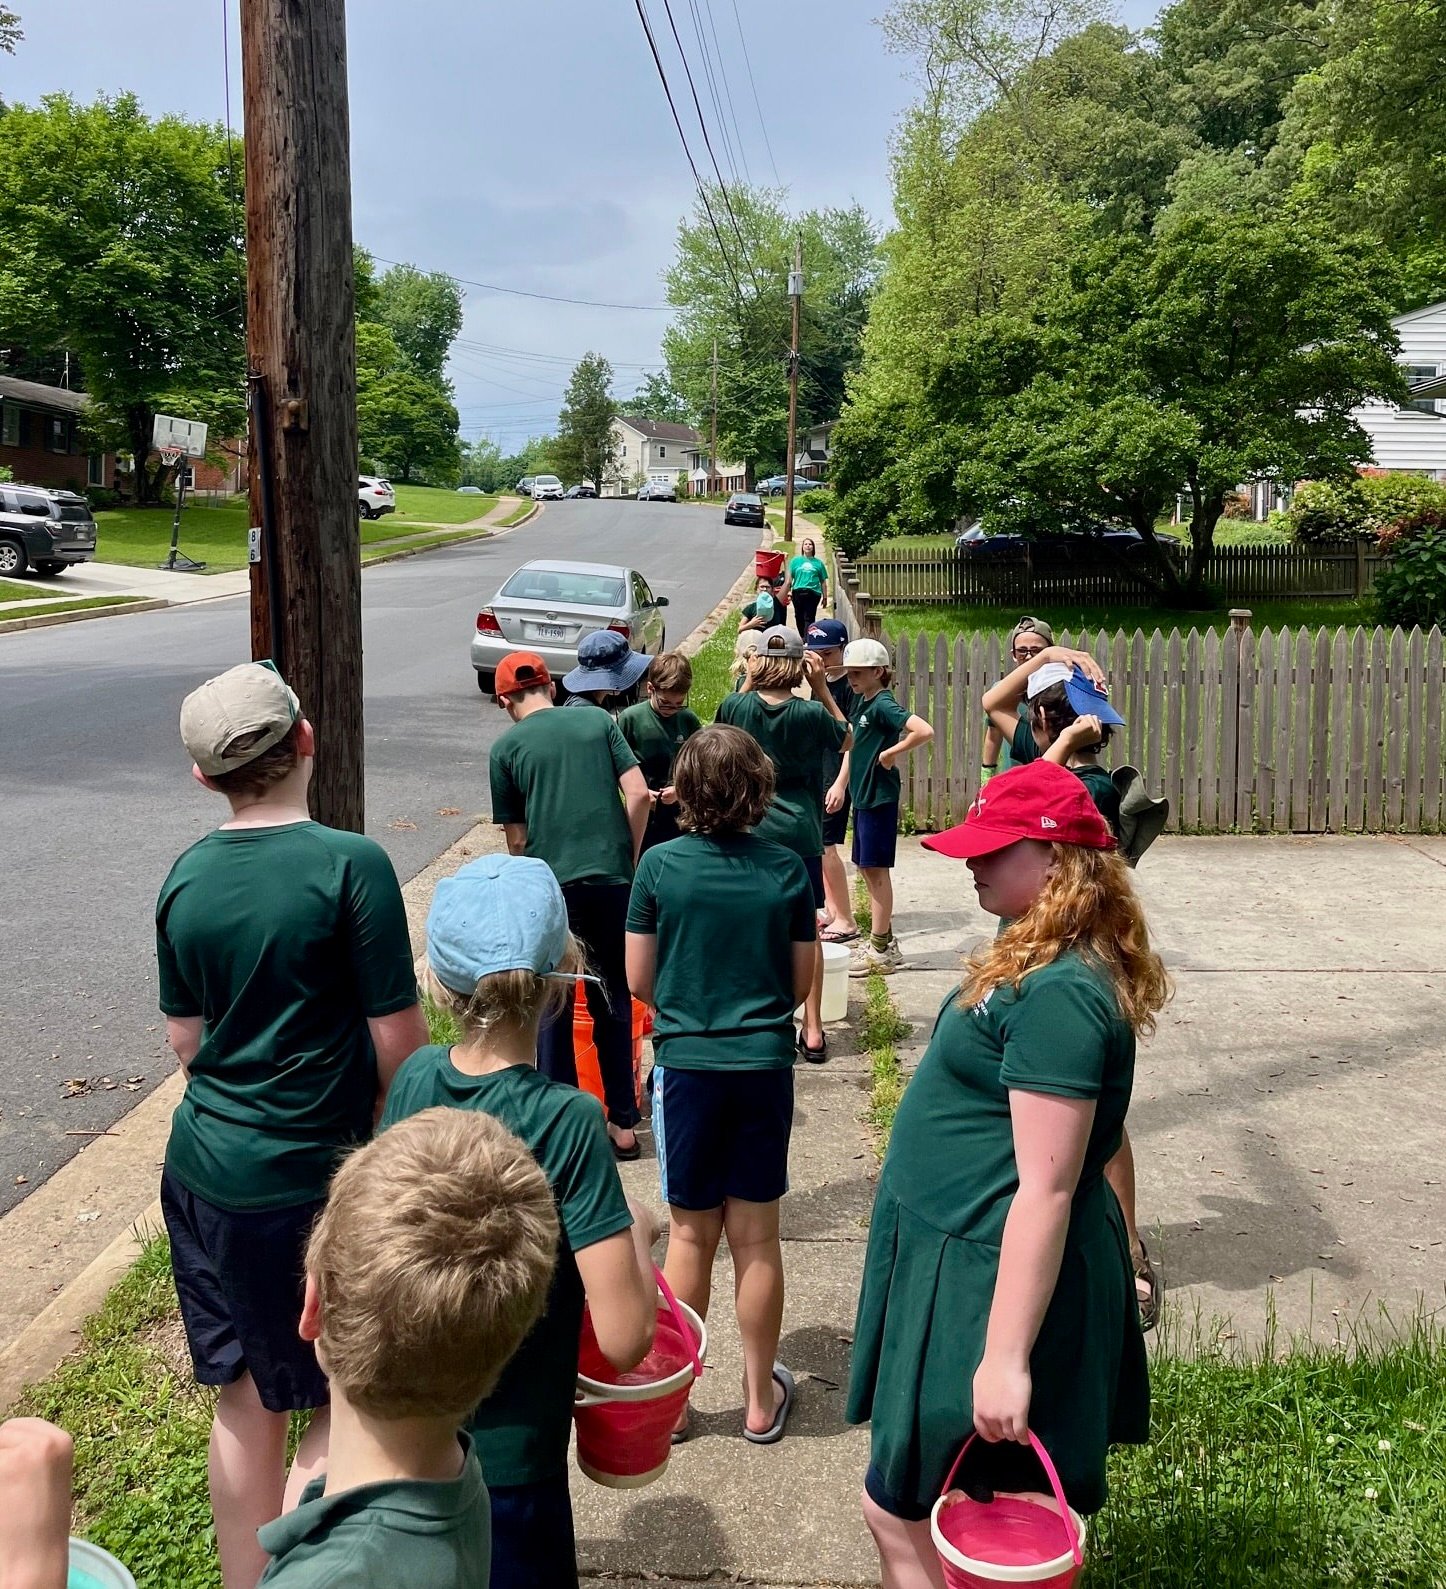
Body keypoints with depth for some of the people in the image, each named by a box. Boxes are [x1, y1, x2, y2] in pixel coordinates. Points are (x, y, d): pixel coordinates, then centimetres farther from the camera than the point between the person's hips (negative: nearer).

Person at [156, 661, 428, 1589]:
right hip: (314, 1176, -6)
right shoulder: (350, 865, -17)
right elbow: (399, 1045, -14)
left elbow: (185, 1040, 11)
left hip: (204, 1169, 6)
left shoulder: (186, 877, 1)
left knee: (245, 1408, 19)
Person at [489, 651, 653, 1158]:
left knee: (552, 1007, 12)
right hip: (613, 878, 2)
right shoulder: (598, 721, 8)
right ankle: (623, 1123, 18)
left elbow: (516, 838, 5)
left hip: (551, 885, -2)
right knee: (613, 1002, 13)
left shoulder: (506, 747, 3)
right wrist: (630, 860, 9)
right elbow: (639, 795, -1)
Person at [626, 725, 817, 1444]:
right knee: (757, 1237, 11)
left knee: (690, 1236, 11)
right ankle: (760, 1398, 25)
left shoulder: (660, 866, -9)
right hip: (765, 1066, 1)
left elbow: (638, 979, -2)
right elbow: (802, 980, 2)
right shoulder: (787, 869, -5)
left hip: (686, 1063, -1)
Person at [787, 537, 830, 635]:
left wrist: (825, 597, 9)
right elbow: (789, 578, 9)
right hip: (798, 592, 2)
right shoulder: (795, 561, 11)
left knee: (809, 618, -8)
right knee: (799, 617, 7)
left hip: (813, 593, -2)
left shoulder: (818, 563, 9)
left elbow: (823, 582, 11)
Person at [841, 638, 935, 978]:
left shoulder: (883, 704, -16)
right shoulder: (862, 701, 11)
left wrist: (891, 753, -20)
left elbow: (924, 731, -30)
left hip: (879, 797, -9)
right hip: (863, 796, 9)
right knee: (868, 869, 14)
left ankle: (880, 952, 5)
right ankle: (884, 942, 23)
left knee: (876, 870, -3)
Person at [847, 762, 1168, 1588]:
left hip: (997, 1278, -10)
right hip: (962, 1257, 10)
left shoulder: (1059, 994, -26)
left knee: (902, 1510, 5)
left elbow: (1046, 1189, -27)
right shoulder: (1043, 964, 7)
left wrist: (1005, 1357, -25)